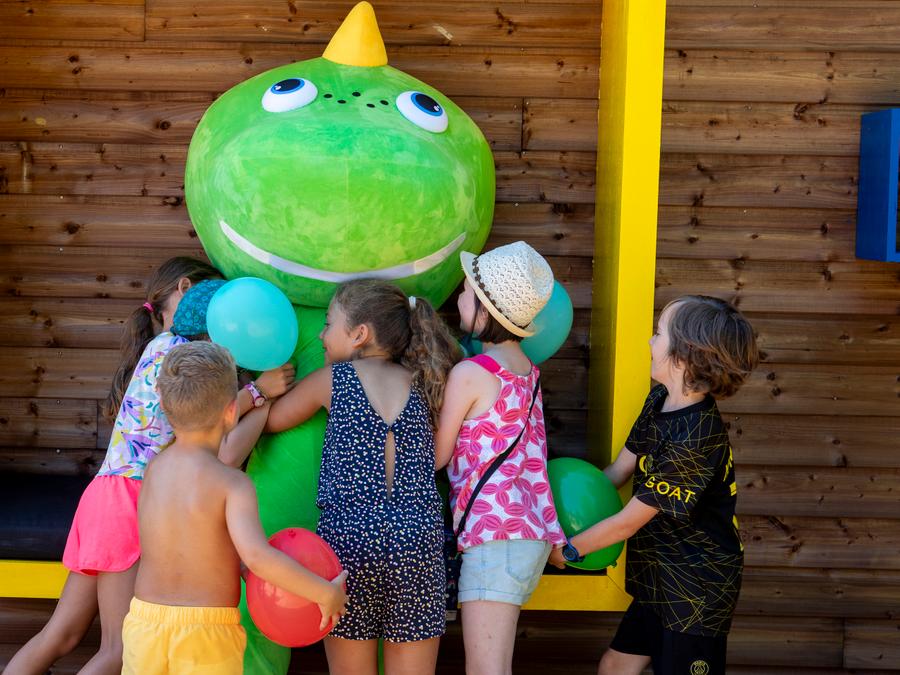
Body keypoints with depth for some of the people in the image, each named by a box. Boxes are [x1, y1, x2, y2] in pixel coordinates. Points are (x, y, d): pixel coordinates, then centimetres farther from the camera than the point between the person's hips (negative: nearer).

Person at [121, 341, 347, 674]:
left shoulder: (154, 469, 1)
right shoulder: (234, 485, -17)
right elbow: (257, 557, -29)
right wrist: (327, 593, -19)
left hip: (145, 622, 5)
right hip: (207, 634, -5)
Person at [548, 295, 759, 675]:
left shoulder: (694, 439, -28)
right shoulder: (660, 401, -1)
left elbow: (628, 522, -20)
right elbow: (619, 470, 7)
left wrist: (567, 549, -9)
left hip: (698, 592, -9)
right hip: (661, 582, 9)